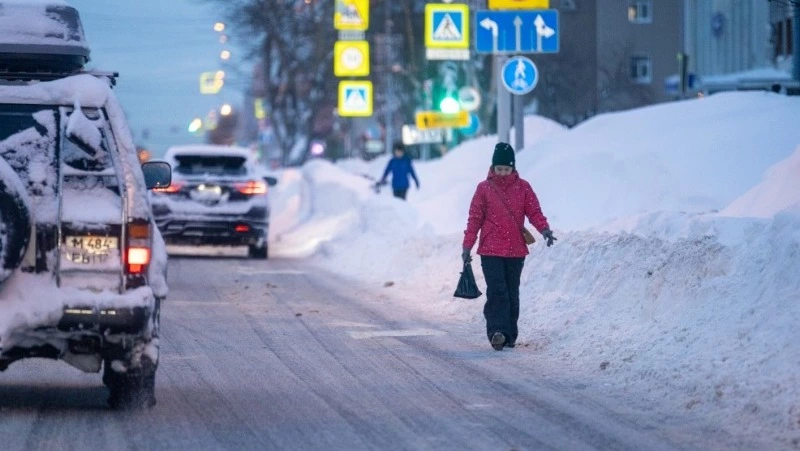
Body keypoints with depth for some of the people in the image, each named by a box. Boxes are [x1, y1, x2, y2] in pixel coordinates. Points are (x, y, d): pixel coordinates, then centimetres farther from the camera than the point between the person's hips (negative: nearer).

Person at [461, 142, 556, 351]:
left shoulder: (523, 187, 6)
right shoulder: (484, 188, 2)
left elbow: (534, 211, 3)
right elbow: (475, 218, 4)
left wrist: (544, 229, -17)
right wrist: (467, 246, 0)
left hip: (516, 250, 2)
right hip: (490, 250, -2)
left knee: (512, 293, 8)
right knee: (497, 292, -15)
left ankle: (510, 335, 14)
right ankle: (497, 332, -24)